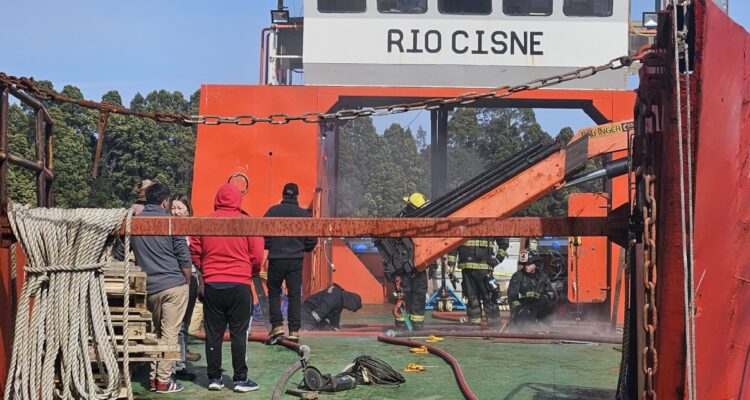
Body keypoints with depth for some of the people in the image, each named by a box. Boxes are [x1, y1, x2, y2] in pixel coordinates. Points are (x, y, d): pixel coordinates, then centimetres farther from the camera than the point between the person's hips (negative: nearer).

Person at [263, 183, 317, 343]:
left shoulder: (273, 211, -3)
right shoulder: (303, 214, 0)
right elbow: (312, 240, 1)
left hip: (276, 259, -1)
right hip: (296, 260, 1)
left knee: (274, 291, 15)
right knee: (295, 295, 6)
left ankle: (277, 325, 5)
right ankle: (294, 331, 4)